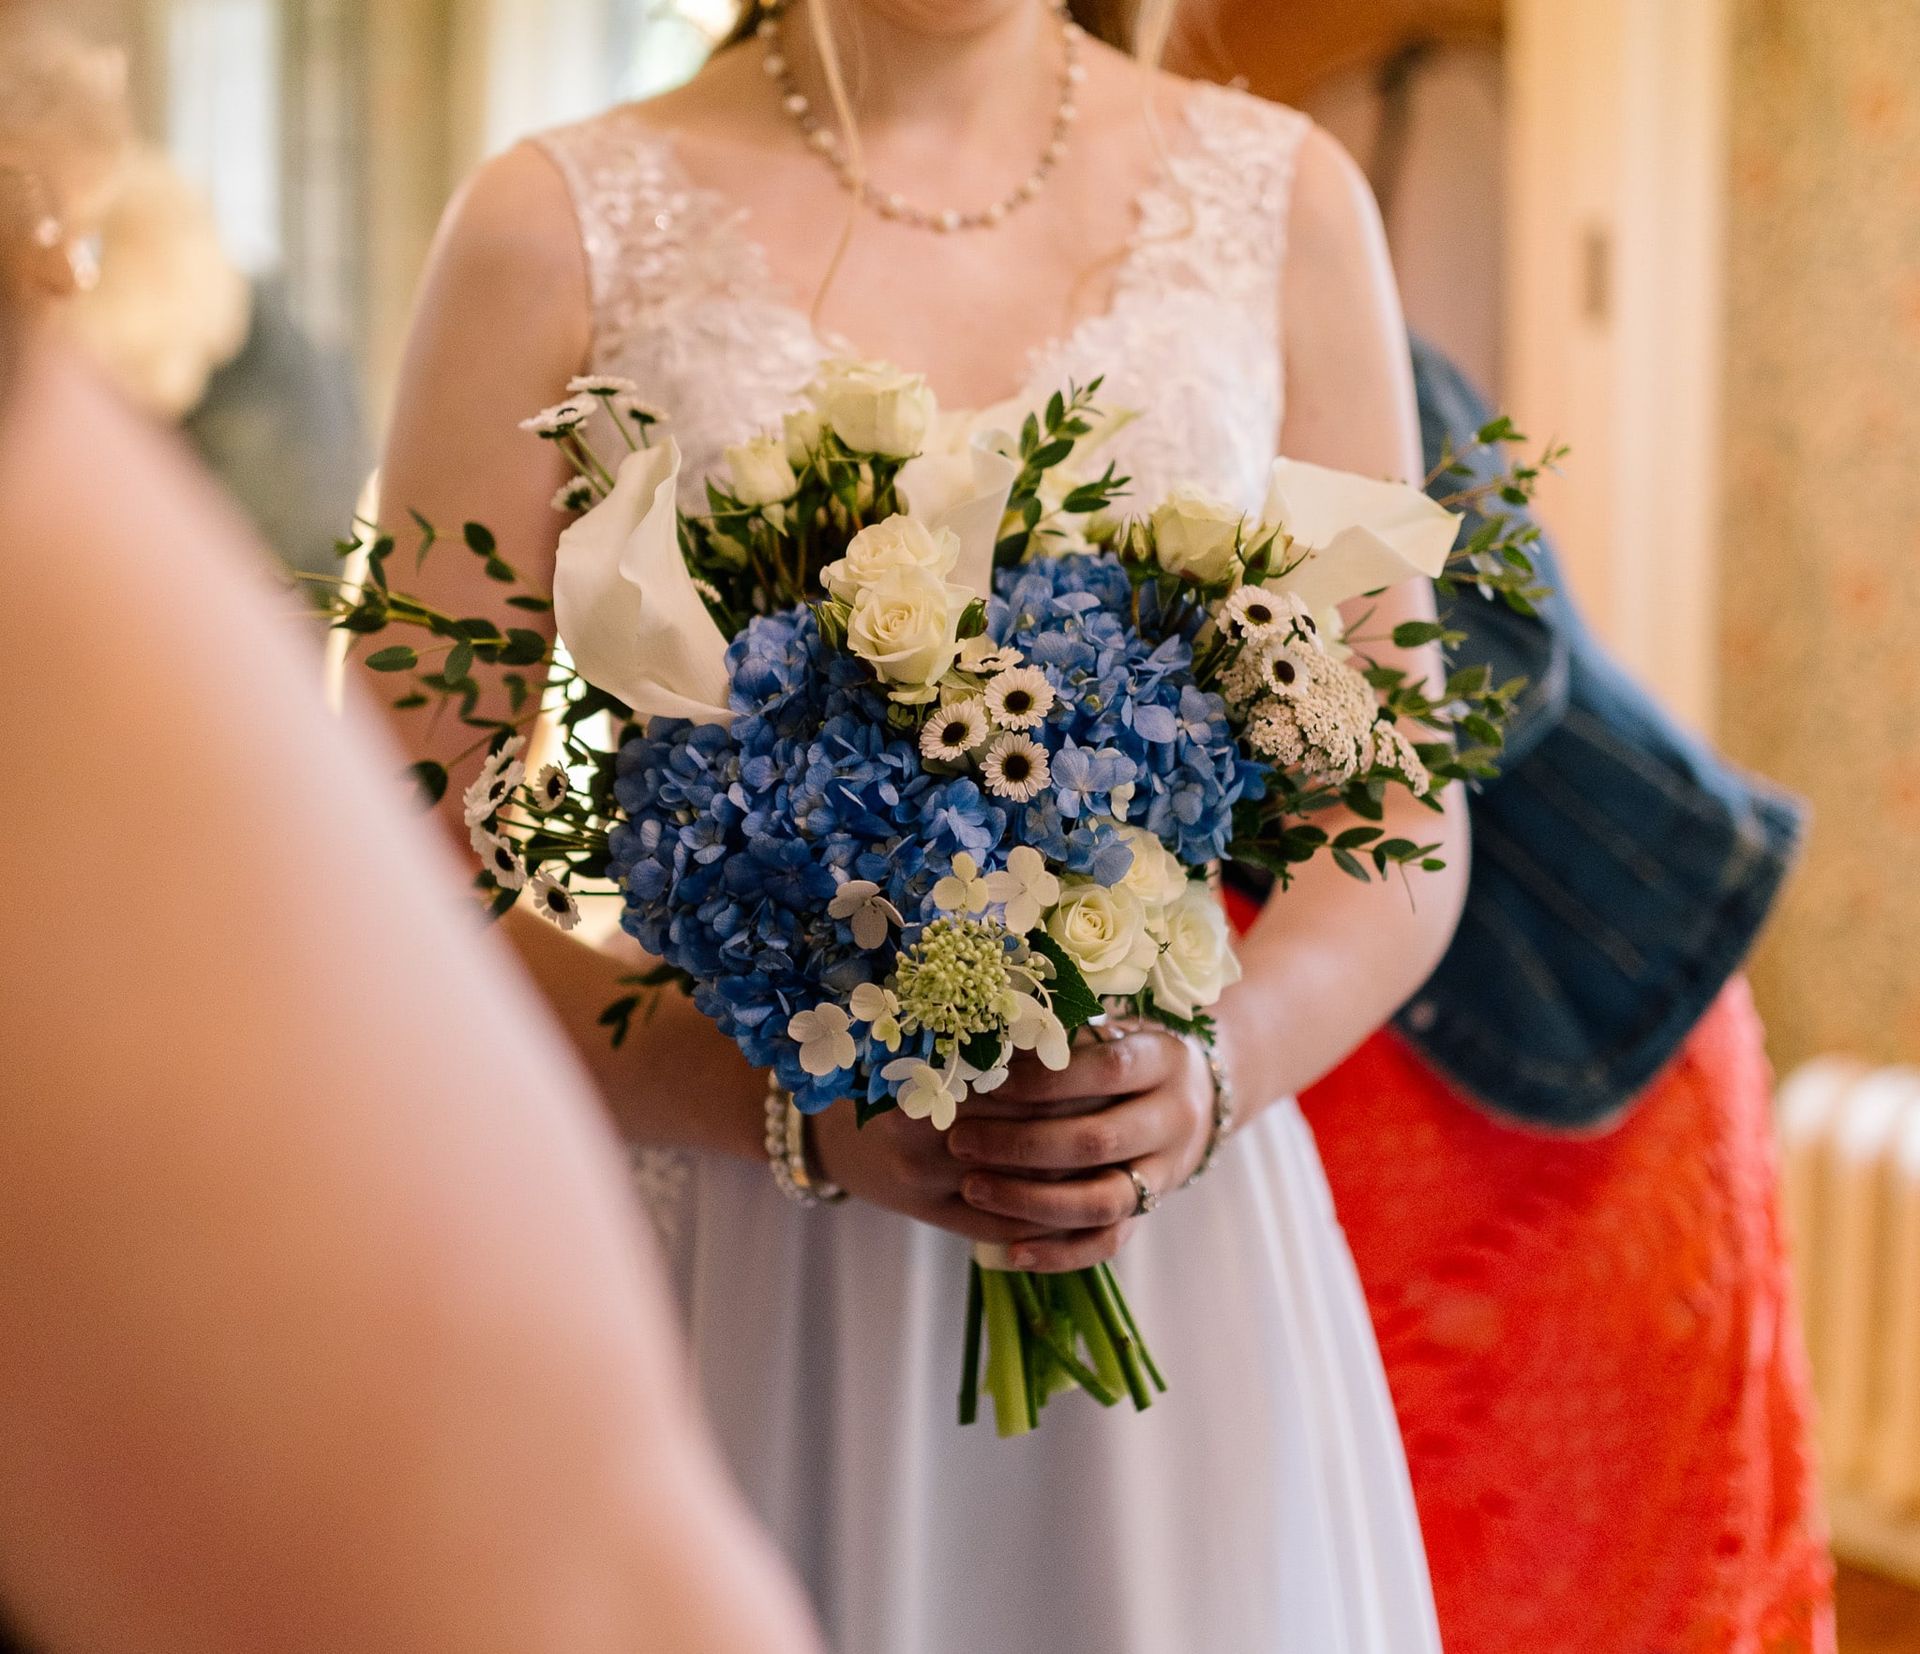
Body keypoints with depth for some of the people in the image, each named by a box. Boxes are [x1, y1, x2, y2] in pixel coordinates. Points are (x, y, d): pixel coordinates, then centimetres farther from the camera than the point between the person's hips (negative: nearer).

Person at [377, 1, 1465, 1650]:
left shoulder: (1284, 199, 3)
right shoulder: (561, 227, -3)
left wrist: (1213, 1069, -15)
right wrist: (805, 1107, -19)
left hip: (1184, 1252, 2)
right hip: (752, 1254, -1)